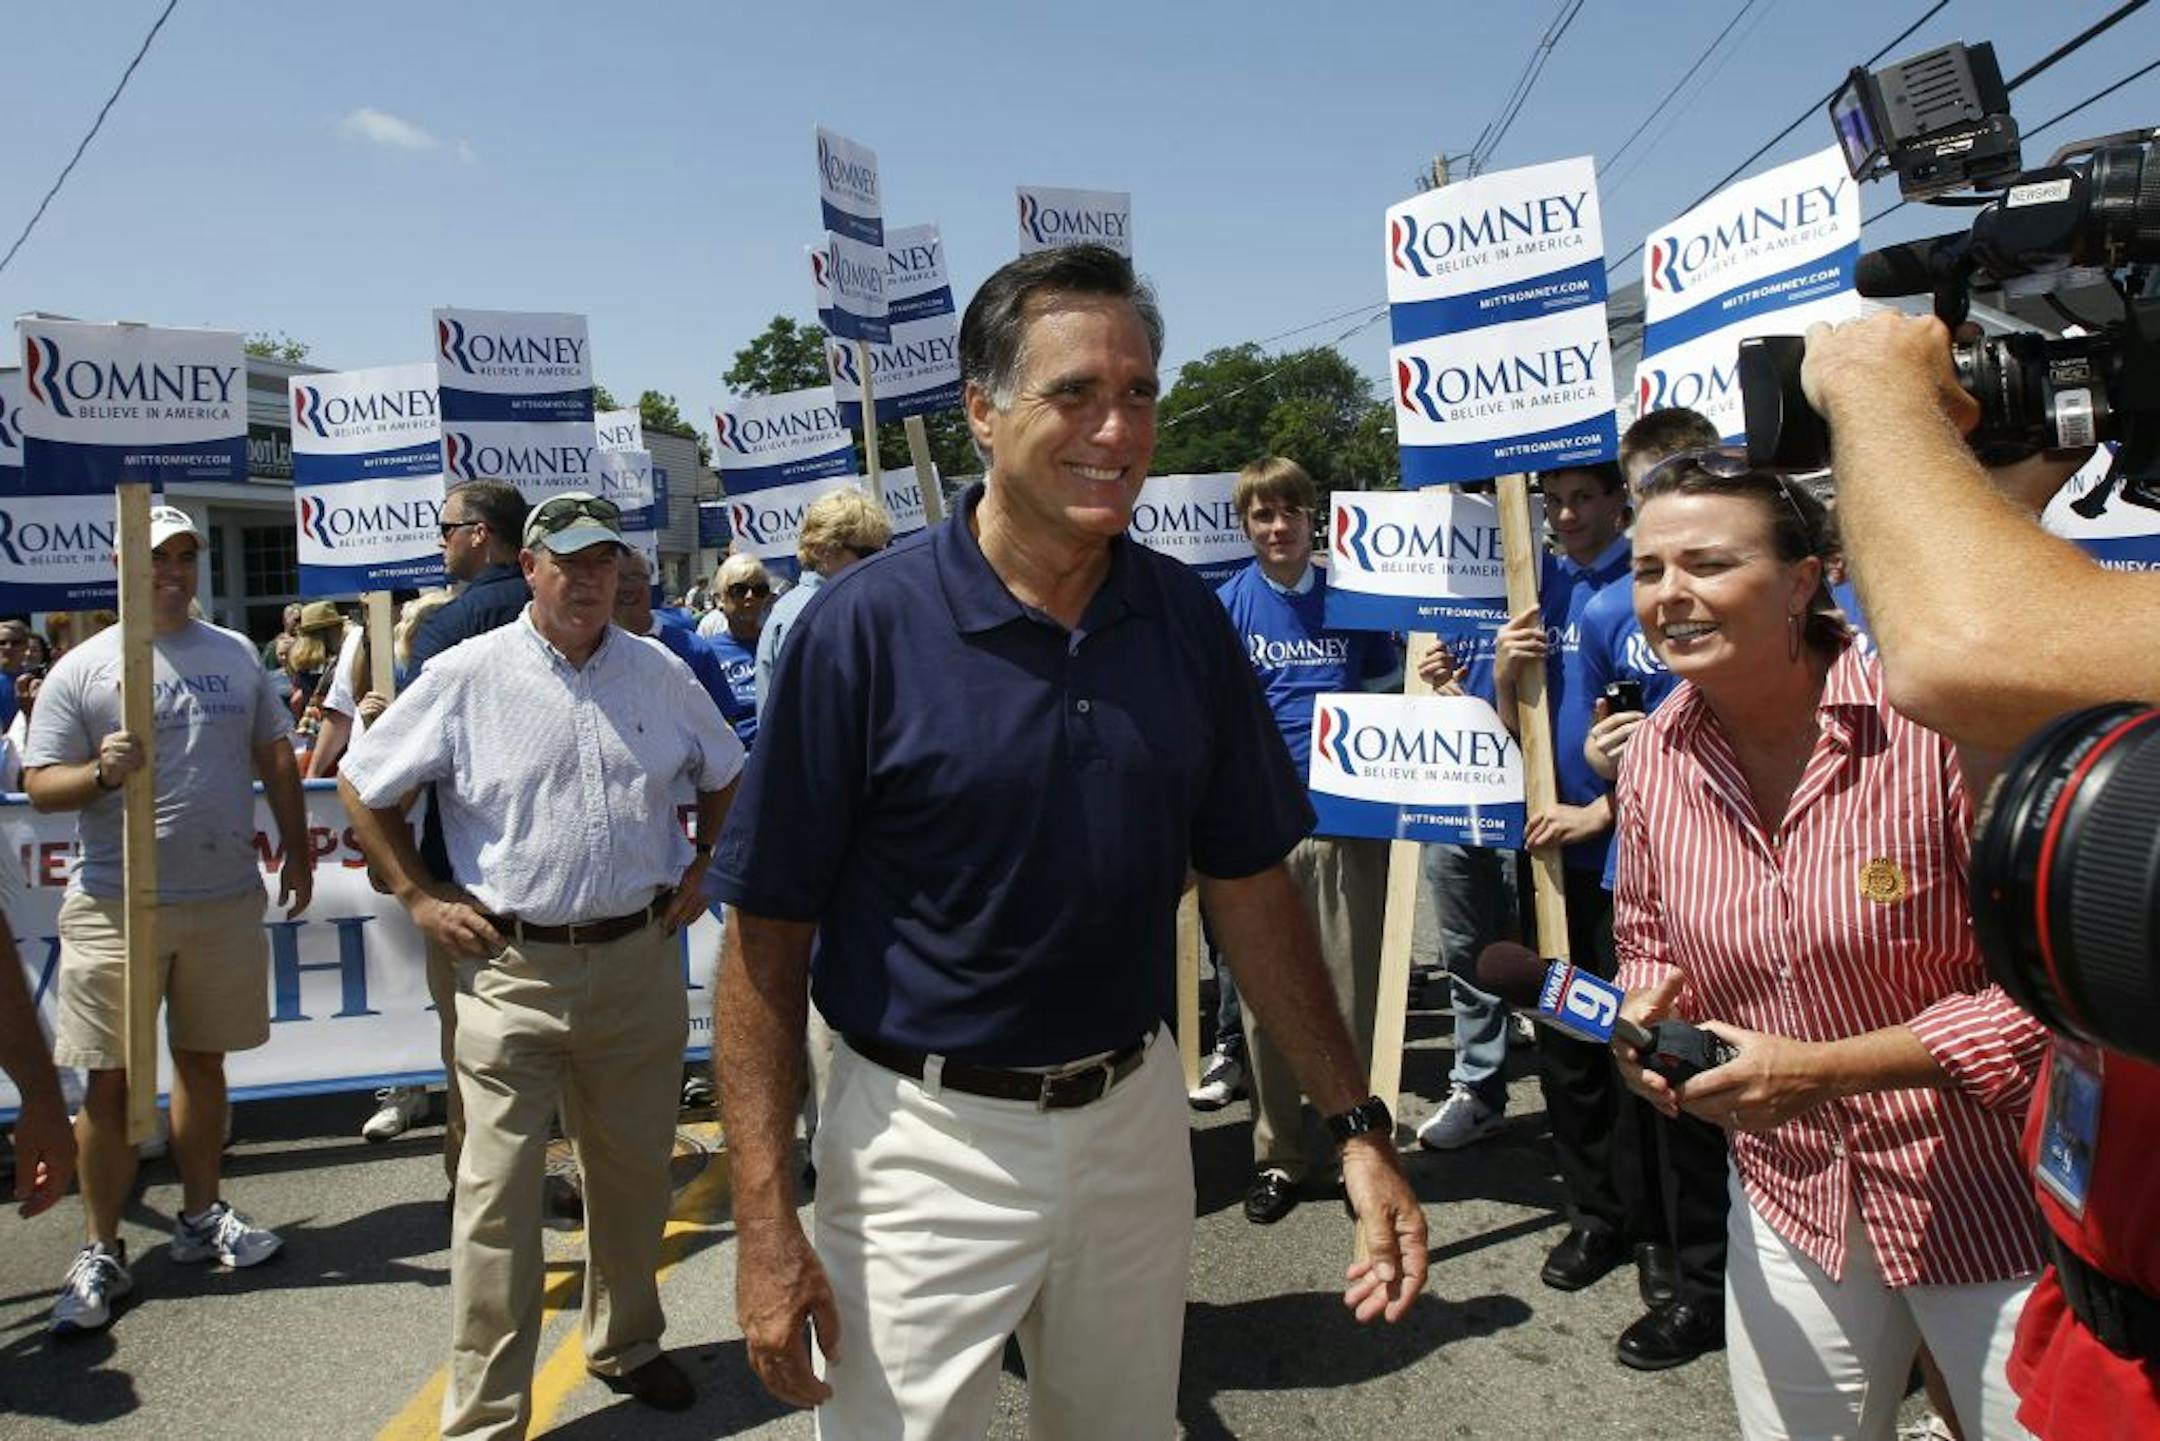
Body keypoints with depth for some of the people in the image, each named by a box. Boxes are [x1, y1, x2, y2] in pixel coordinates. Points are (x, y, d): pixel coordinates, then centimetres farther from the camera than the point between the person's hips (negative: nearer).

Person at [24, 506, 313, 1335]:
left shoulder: (236, 654, 8)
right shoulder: (82, 669, -2)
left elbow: (275, 756, 15)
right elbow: (39, 784, -3)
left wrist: (296, 851, 13)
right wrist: (101, 773, -23)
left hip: (226, 897, 3)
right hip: (116, 905, -3)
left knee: (202, 1059, 15)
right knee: (111, 1079, 2)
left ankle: (201, 1217, 29)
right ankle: (100, 1253, 14)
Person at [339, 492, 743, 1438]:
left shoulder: (662, 676, 5)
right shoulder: (468, 676, -3)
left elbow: (725, 776, 21)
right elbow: (361, 787, 5)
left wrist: (703, 871, 11)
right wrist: (420, 898, 0)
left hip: (639, 960, 3)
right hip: (512, 969, -3)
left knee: (634, 1172, 16)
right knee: (498, 1193, 1)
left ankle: (627, 1344, 38)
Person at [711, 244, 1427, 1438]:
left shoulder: (1187, 619, -2)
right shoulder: (863, 626, -15)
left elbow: (1250, 890, 4)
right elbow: (766, 938, -12)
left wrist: (1357, 1124, 0)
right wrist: (765, 1224, -14)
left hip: (1133, 1113, 4)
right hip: (927, 1136, -4)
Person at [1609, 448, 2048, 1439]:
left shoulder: (1940, 717, -23)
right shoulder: (1657, 753, -4)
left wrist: (1824, 1069, -24)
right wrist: (1648, 1010, -11)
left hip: (1987, 1200, -5)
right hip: (1788, 1193, 5)